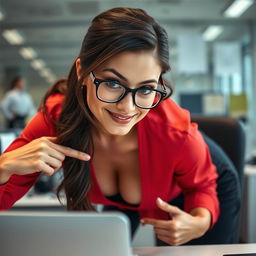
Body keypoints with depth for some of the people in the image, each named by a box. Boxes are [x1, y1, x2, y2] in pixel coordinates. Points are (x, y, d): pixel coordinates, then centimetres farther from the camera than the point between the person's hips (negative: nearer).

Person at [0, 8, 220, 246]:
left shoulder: (177, 133, -40)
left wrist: (200, 224, -38)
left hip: (178, 205, -1)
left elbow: (202, 186, -17)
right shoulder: (55, 119, -34)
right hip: (119, 208, 2)